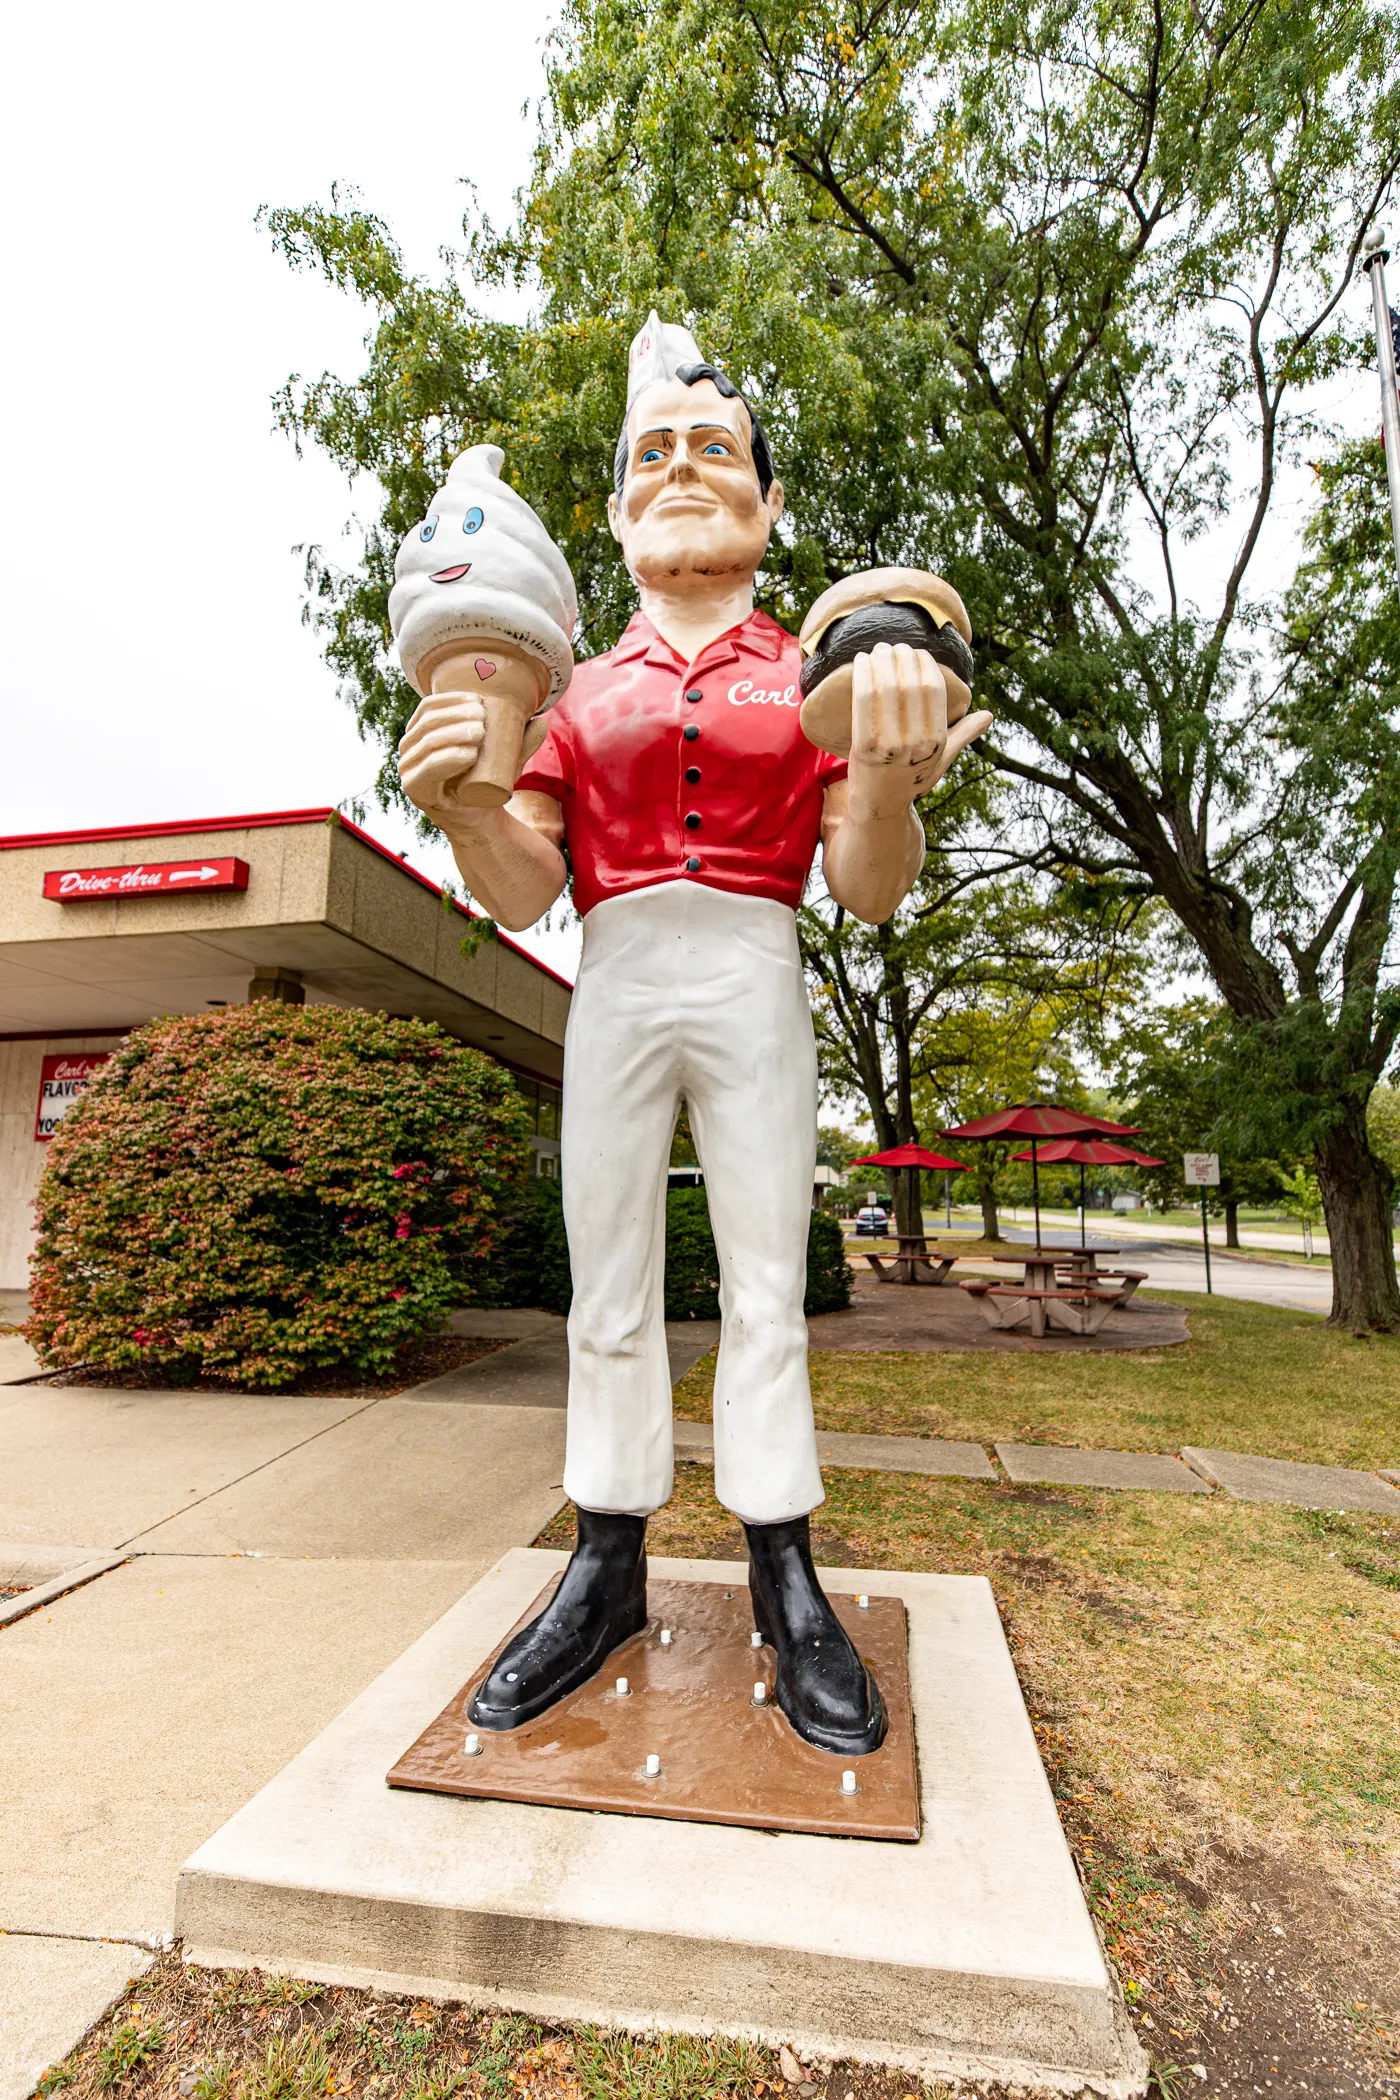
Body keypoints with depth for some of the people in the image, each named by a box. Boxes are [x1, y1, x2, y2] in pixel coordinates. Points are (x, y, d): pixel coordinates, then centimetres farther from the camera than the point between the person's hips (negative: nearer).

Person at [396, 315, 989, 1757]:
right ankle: (608, 1568, 20)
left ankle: (784, 1581, 17)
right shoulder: (580, 690, 14)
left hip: (753, 986, -1)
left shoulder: (813, 674, 10)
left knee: (766, 1291, 2)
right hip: (614, 986, 2)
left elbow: (867, 895, 1)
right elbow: (520, 893, 7)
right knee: (609, 1294, 5)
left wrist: (890, 778, -19)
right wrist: (457, 801, -13)